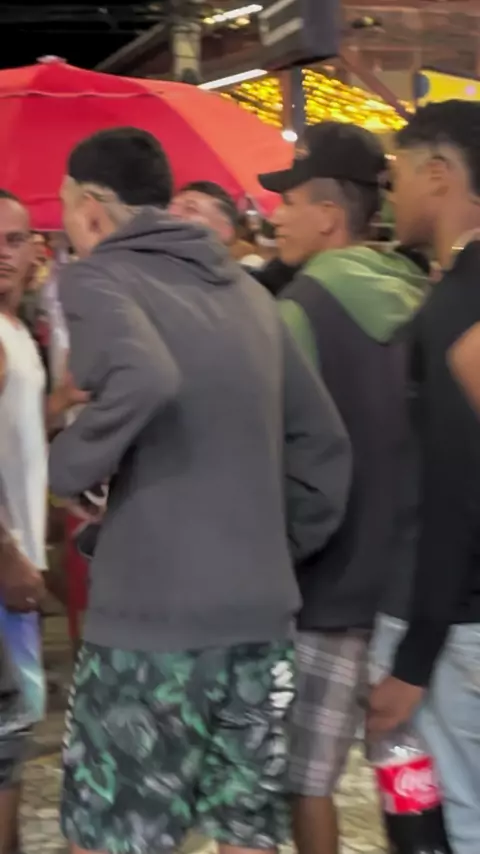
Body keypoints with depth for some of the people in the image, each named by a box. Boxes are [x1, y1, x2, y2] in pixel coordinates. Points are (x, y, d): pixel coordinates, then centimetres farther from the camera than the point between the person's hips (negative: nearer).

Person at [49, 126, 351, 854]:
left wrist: (69, 465, -13)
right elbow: (323, 446, 17)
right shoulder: (248, 291, 14)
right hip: (261, 615, 7)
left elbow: (144, 382, -28)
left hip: (149, 618, -6)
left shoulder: (99, 276, -6)